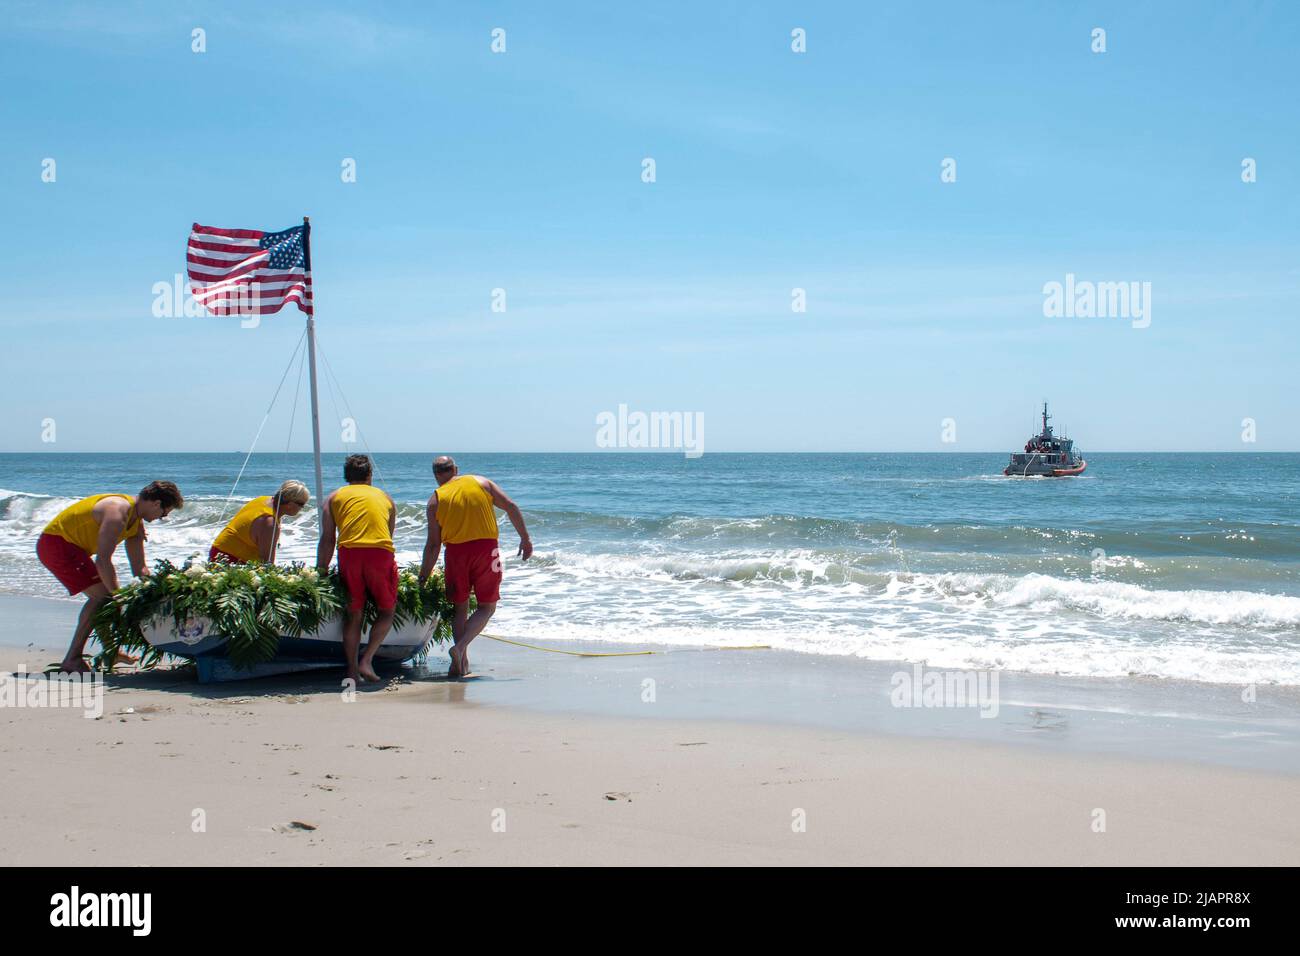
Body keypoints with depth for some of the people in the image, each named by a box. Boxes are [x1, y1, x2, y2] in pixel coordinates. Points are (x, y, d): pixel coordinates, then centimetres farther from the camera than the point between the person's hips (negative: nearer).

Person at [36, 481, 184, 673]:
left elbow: (139, 567, 12)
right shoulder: (117, 512, -25)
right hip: (55, 543, -11)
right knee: (101, 595, -16)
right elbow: (102, 560, -30)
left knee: (104, 593, 17)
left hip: (68, 545, 11)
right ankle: (72, 660, -17)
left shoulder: (136, 521, 7)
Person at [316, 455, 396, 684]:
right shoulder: (385, 498, 26)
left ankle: (352, 669, 10)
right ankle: (366, 660, -1)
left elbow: (327, 539, 13)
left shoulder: (334, 497, 21)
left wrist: (321, 571, 16)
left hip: (349, 552, 0)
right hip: (380, 553, 0)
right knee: (387, 610, 13)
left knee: (353, 614, 11)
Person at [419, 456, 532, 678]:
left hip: (456, 551, 0)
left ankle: (462, 662, 9)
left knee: (460, 608, 15)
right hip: (486, 547, 0)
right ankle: (460, 647, -13)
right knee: (487, 607, 8)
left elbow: (433, 544, 3)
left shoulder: (436, 500, 6)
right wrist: (525, 538, 7)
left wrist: (424, 575, 11)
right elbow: (511, 507, 2)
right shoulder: (482, 483, 9)